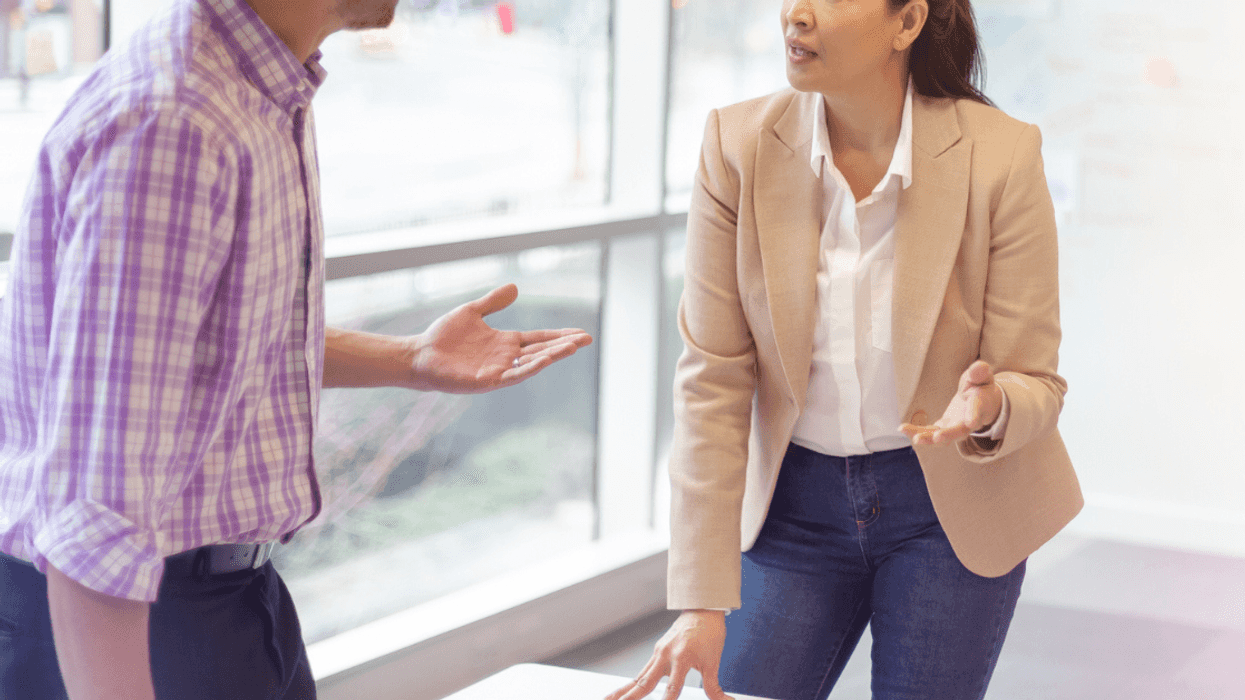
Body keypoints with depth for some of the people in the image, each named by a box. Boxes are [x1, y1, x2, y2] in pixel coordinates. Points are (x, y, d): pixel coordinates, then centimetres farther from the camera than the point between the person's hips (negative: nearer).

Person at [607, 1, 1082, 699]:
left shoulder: (1002, 157, -18)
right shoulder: (738, 146, -14)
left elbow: (1036, 384, -9)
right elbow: (713, 380, -12)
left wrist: (987, 410, -35)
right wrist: (702, 601, -15)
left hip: (949, 510, -1)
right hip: (796, 502, 2)